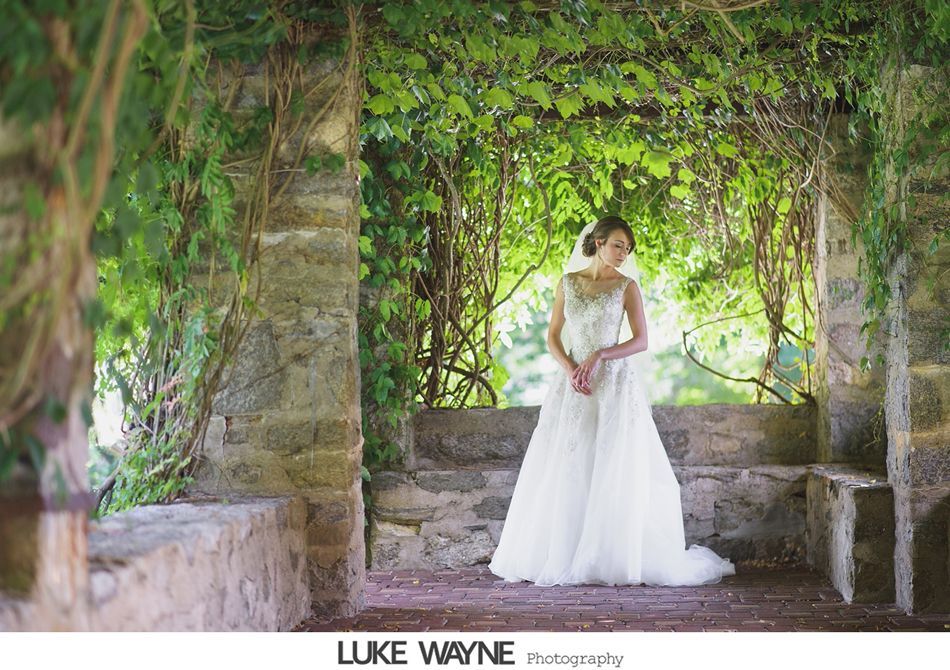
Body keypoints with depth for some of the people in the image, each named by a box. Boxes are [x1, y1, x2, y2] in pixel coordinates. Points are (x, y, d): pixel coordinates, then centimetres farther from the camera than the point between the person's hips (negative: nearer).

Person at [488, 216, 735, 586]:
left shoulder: (626, 286, 2)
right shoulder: (568, 283, 9)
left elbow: (641, 341, -4)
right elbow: (553, 336, 9)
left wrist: (598, 355, -15)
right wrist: (570, 369, -9)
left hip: (615, 383, -2)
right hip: (574, 386, 2)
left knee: (615, 470, -4)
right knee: (565, 470, 2)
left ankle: (617, 557, 2)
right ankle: (551, 556, 8)